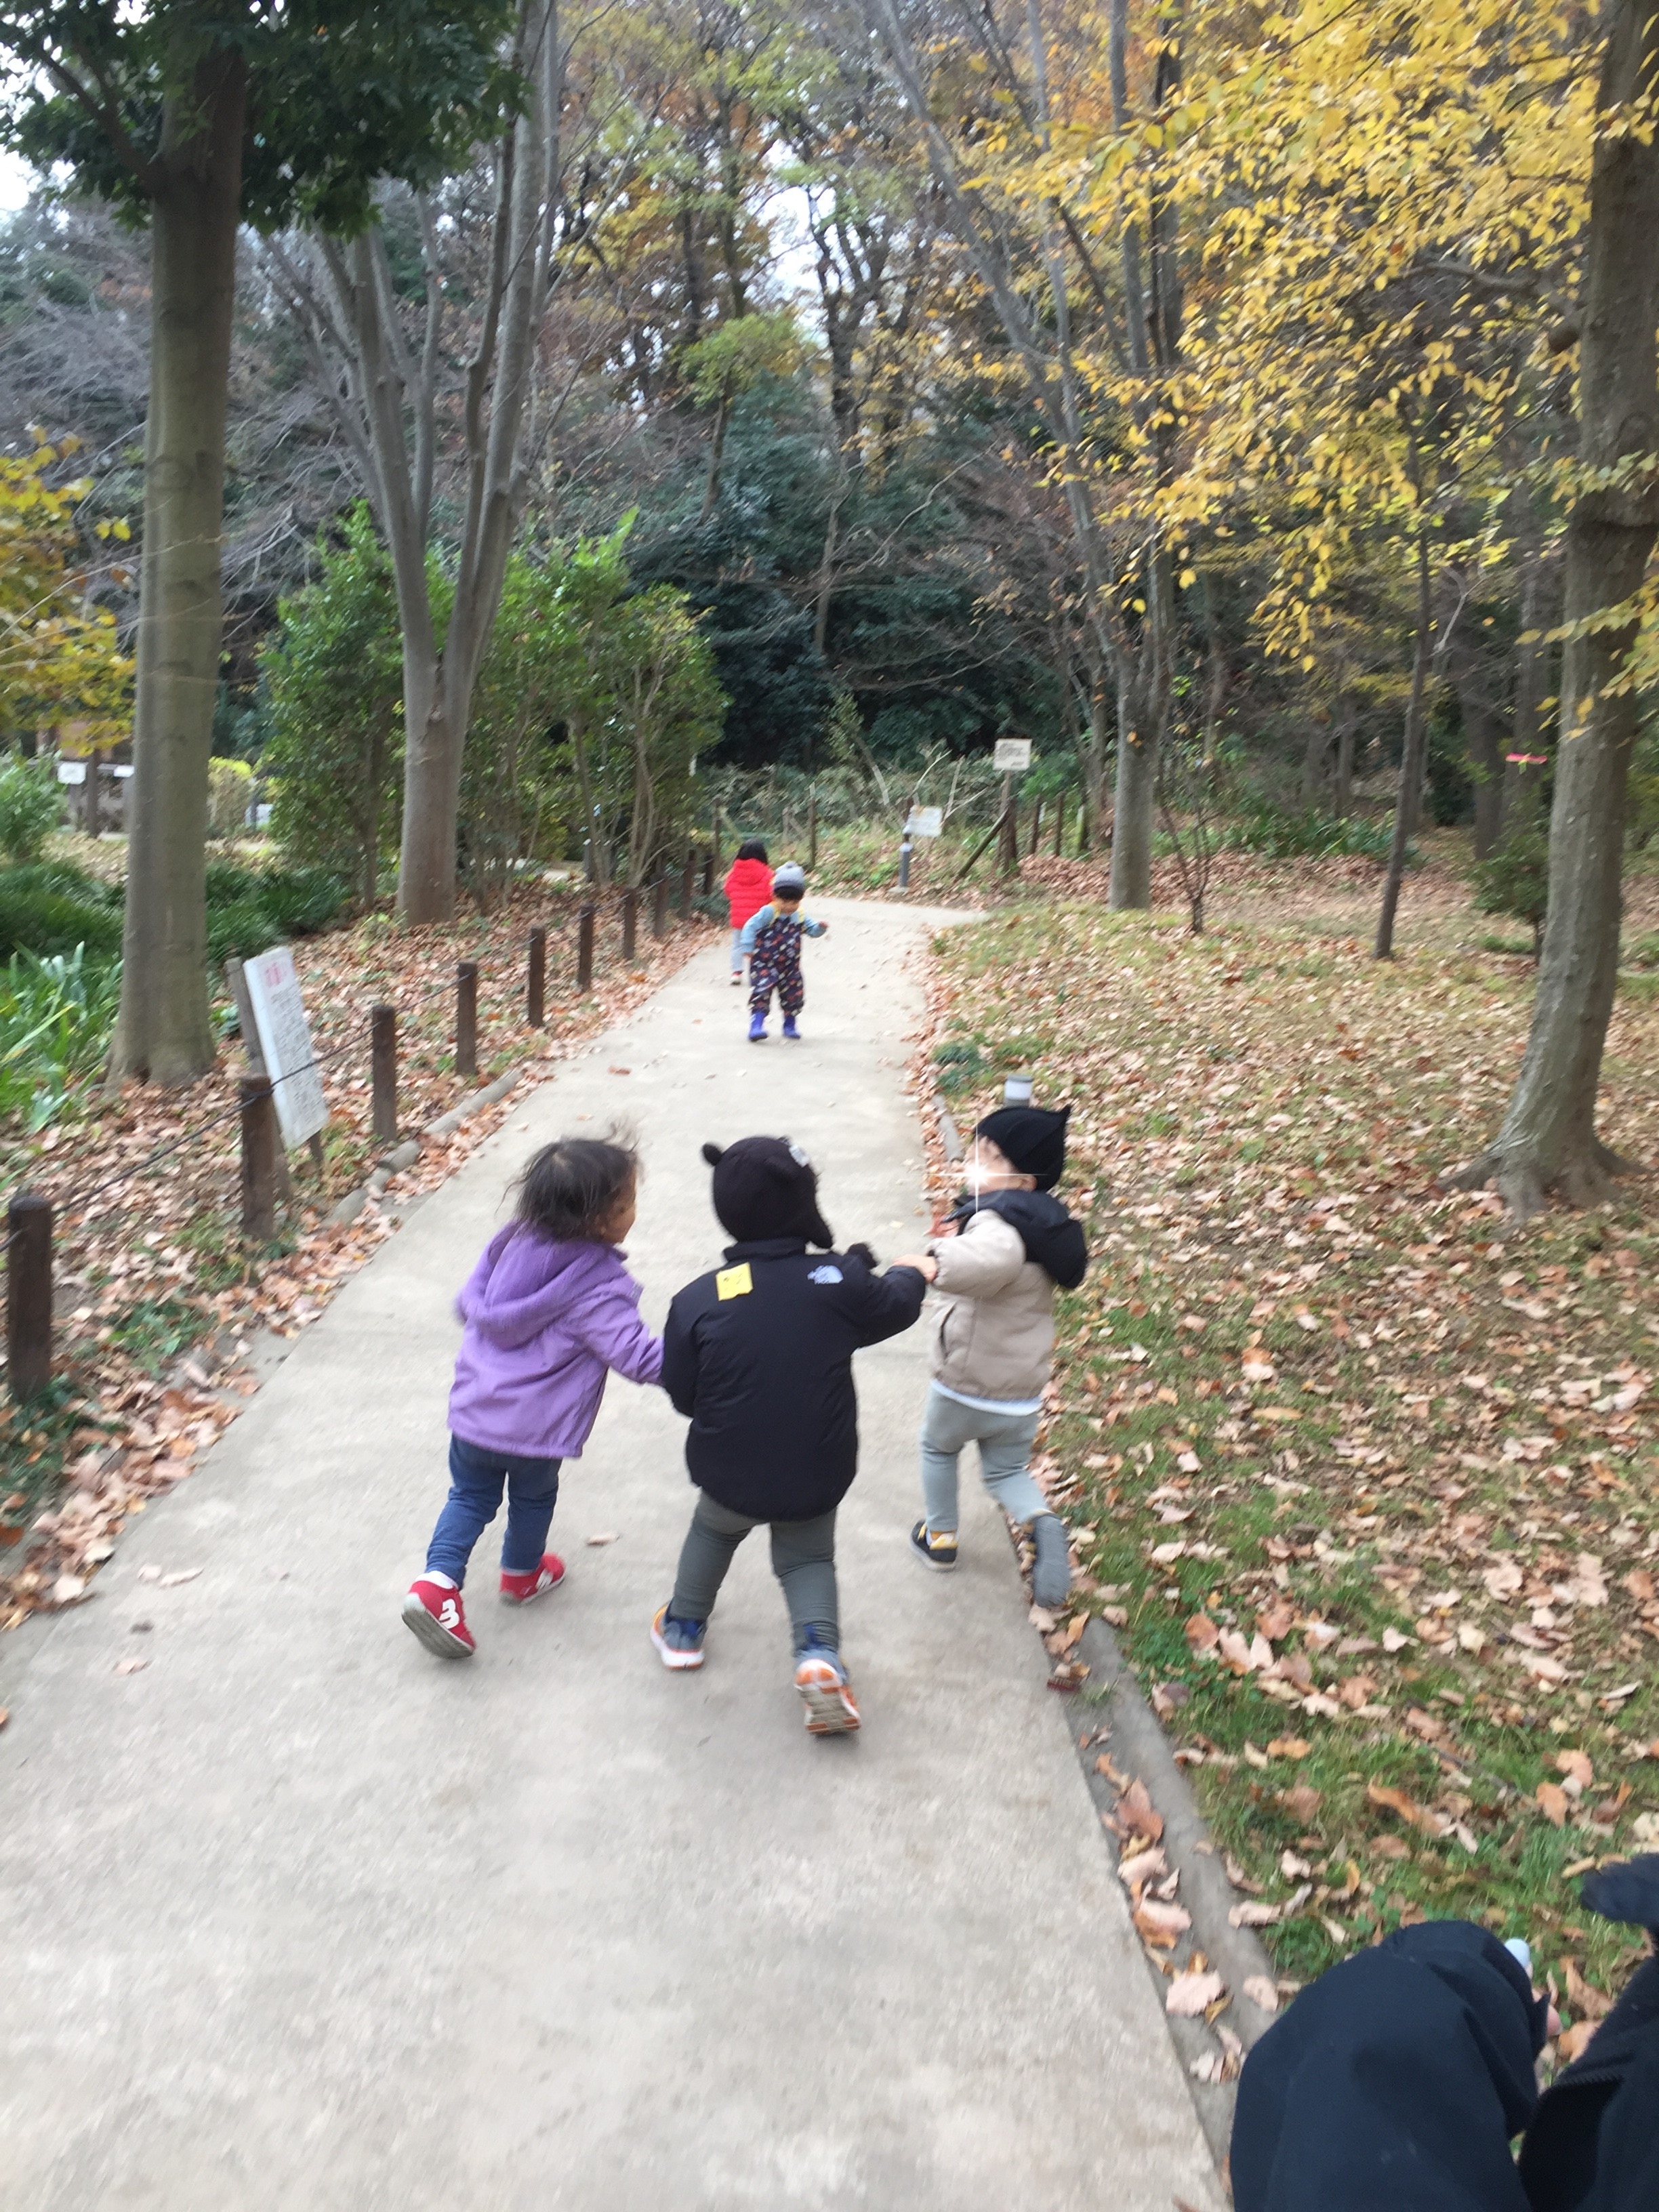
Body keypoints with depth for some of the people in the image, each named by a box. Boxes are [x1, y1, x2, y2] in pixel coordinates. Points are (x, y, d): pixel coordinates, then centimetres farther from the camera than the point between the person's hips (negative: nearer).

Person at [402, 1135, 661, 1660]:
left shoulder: (512, 1242, -4)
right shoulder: (597, 1287, -23)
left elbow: (468, 1304, 10)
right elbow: (637, 1356, -28)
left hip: (473, 1408, 4)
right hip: (535, 1428, -4)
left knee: (470, 1496, 22)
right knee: (532, 1498, 24)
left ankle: (438, 1580, 6)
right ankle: (522, 1574, 47)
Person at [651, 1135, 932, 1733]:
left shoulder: (696, 1300, -18)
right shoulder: (839, 1282, -17)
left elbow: (683, 1396, -6)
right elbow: (896, 1306, 5)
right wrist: (911, 1273, 27)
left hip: (729, 1477, 1)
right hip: (817, 1480, 0)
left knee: (713, 1530, 32)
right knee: (808, 1557, 25)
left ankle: (683, 1628, 45)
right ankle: (819, 1651, 3)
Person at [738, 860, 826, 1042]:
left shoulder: (800, 917, 6)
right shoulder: (768, 913, -13)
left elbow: (812, 931, 16)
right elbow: (750, 927, -18)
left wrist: (821, 928, -6)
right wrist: (748, 947, -26)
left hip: (790, 966, 6)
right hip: (765, 964, -5)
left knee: (794, 996, 10)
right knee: (761, 993, -16)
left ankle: (790, 1025, 29)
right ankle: (756, 1026, -14)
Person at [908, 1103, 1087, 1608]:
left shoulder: (999, 1222, -28)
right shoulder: (1045, 1222, 2)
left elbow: (991, 1262, -51)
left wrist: (941, 1254, -38)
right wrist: (960, 1235, 4)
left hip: (964, 1386, -6)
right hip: (1022, 1393, 6)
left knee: (938, 1448, 24)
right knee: (1007, 1470, 23)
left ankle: (939, 1538, 38)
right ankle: (1040, 1522, -5)